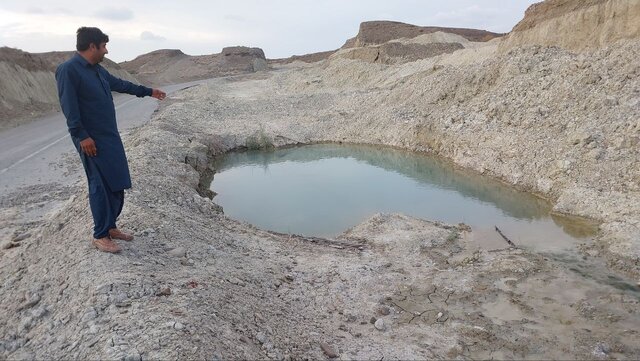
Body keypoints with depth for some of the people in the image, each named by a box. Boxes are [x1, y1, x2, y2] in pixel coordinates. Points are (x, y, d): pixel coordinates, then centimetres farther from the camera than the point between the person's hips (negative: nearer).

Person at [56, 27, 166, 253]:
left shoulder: (97, 69, 14)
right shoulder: (68, 70, -14)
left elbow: (120, 84, 28)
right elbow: (69, 107, -19)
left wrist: (148, 92, 35)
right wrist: (82, 135, -23)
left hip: (110, 135, 9)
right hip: (92, 139, -9)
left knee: (117, 184, 10)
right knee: (101, 186, -5)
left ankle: (110, 227, 23)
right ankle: (100, 236, 6)